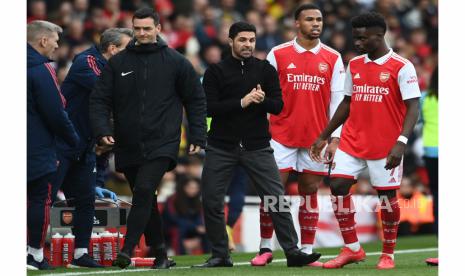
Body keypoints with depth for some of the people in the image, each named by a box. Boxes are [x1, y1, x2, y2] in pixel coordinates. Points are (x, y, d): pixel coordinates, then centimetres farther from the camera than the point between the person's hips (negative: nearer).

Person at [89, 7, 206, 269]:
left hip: (161, 145, -3)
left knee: (144, 191, -20)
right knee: (145, 199, 9)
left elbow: (196, 100, 8)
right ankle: (161, 253, 20)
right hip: (128, 147, 3)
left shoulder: (176, 62, 3)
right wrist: (102, 130, -10)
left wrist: (198, 137, 2)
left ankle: (127, 249, -23)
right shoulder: (117, 63, 6)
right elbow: (100, 100, 6)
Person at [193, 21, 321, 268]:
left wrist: (263, 100, -20)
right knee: (211, 202, -1)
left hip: (257, 147, 0)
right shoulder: (216, 72, 2)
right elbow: (209, 108, -9)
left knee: (277, 199, -7)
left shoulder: (265, 70, 7)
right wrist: (242, 102, -20)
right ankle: (220, 255, 11)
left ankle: (292, 252, -4)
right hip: (221, 148, 0)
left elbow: (278, 106, 2)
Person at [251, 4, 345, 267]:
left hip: (316, 138, 1)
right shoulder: (278, 54, 1)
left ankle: (307, 251, 10)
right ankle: (265, 248, 9)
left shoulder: (333, 58, 4)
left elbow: (338, 100, 3)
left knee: (310, 193, 5)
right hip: (282, 135, -1)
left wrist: (335, 138, -3)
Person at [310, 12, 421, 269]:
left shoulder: (401, 67, -9)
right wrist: (324, 136, 17)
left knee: (387, 195, 2)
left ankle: (388, 254, 18)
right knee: (338, 186, -5)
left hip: (385, 146, -5)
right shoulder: (354, 65, 9)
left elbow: (413, 108, -13)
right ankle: (352, 249, 6)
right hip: (352, 141, 5)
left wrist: (401, 142, -25)